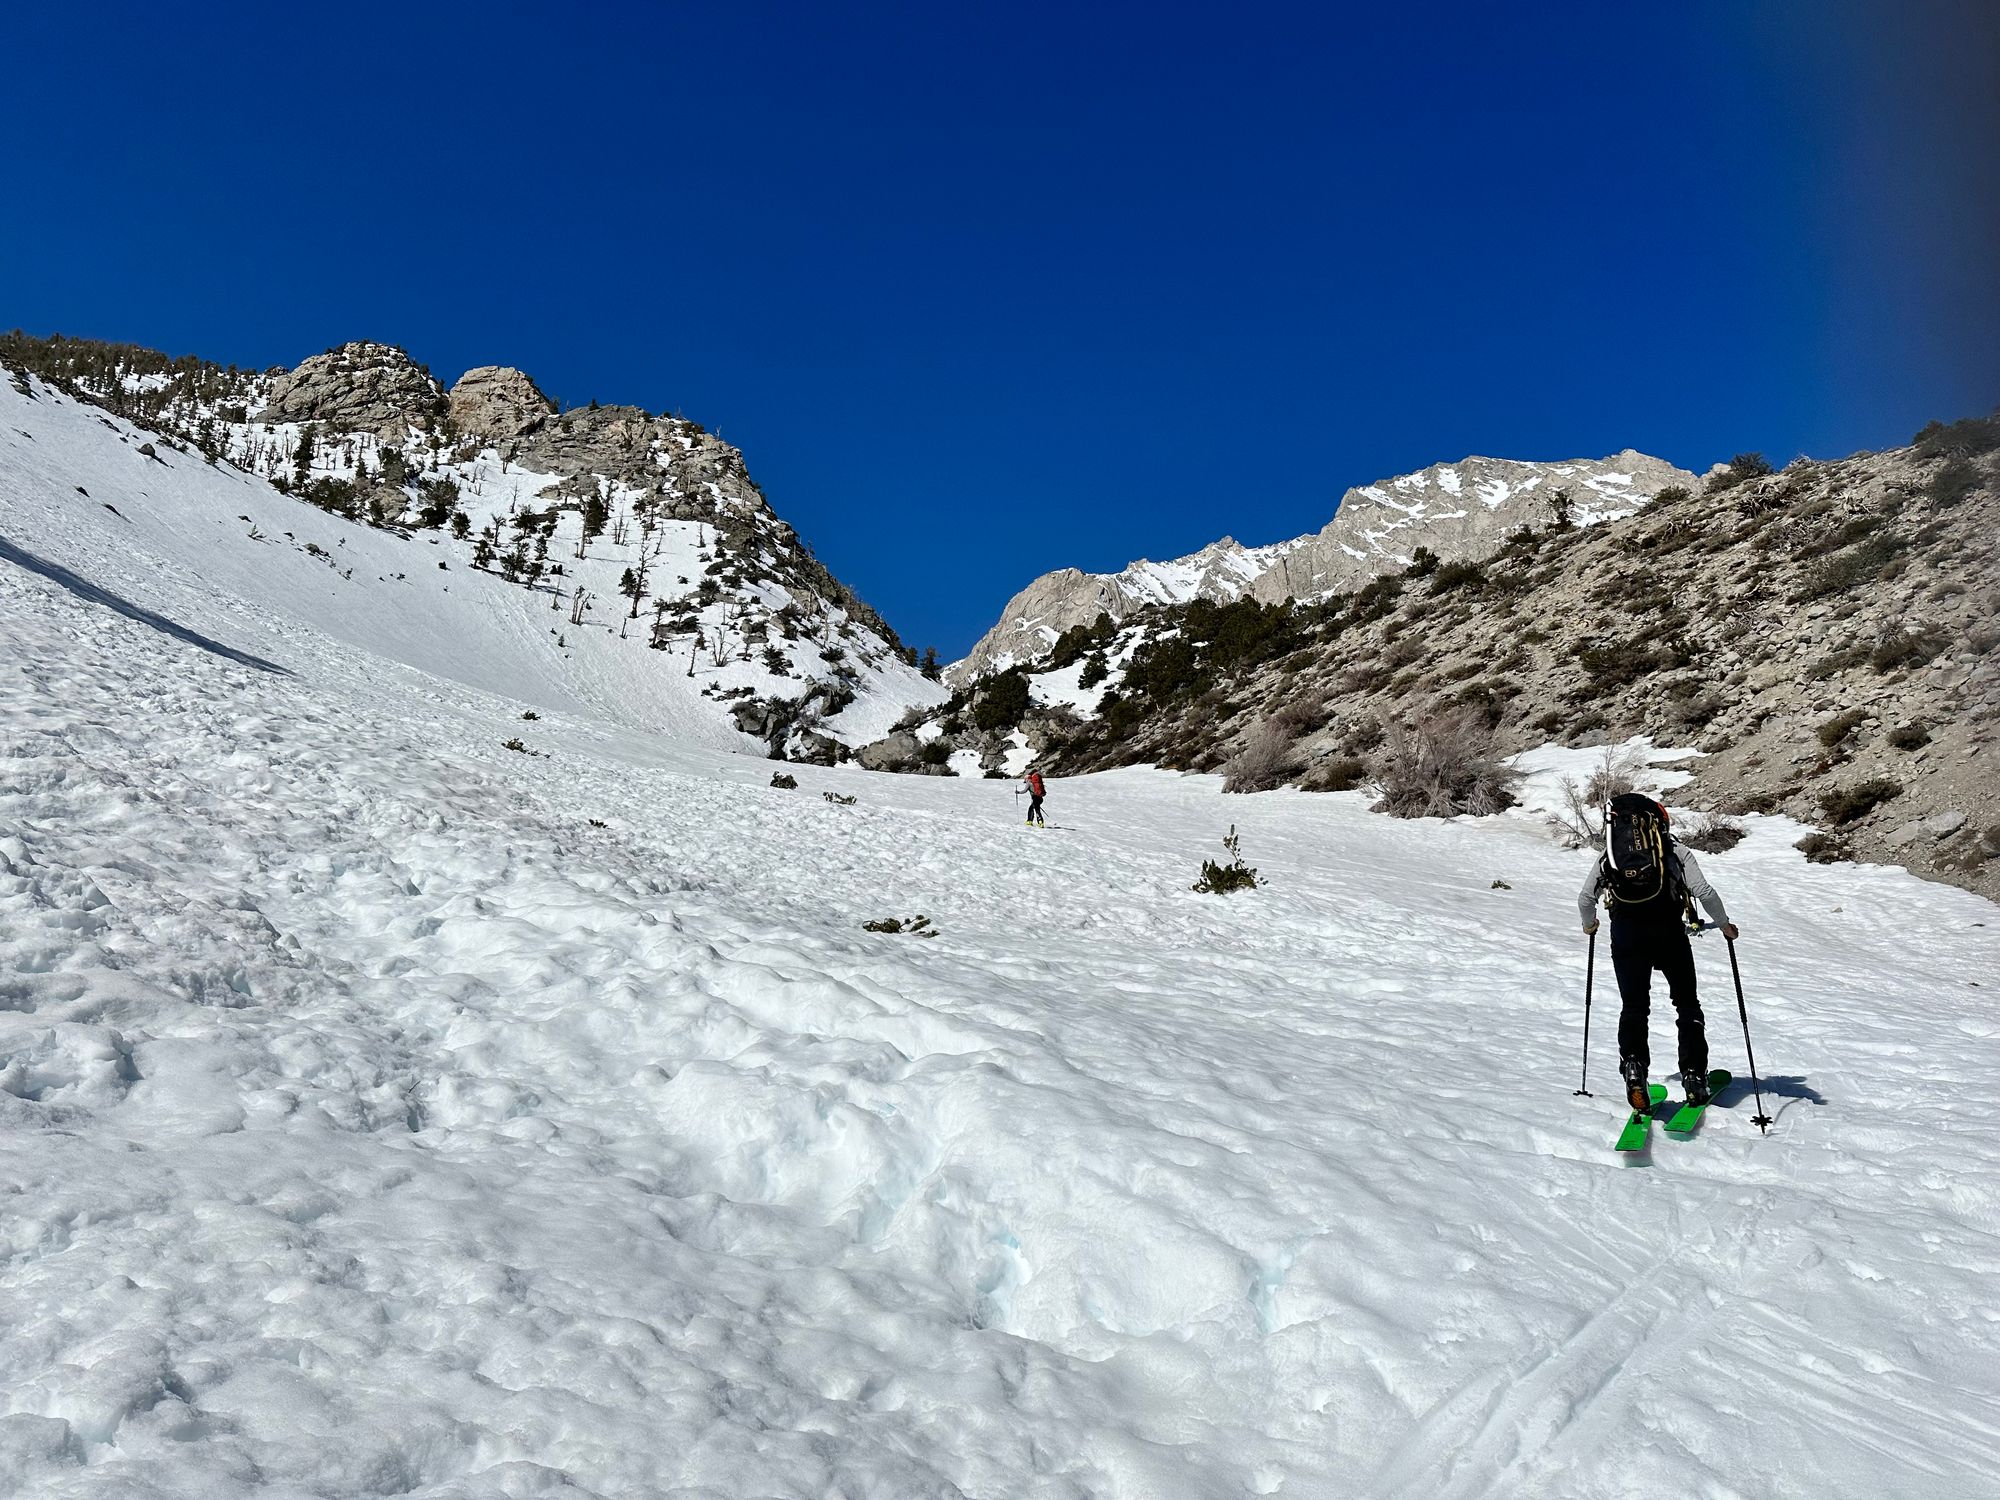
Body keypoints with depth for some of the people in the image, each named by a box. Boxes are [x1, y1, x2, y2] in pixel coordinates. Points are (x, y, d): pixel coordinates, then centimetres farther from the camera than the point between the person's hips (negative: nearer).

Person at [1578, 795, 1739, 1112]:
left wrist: (1589, 924, 34)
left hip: (1625, 934, 1)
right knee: (1687, 1004, 13)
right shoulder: (1675, 851, 9)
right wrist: (1724, 924, 13)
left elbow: (1585, 898, 14)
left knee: (1634, 1006, 6)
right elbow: (1704, 891, -2)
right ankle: (1694, 1077, 8)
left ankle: (1633, 1067, -16)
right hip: (1668, 932, -1)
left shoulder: (1608, 854, 15)